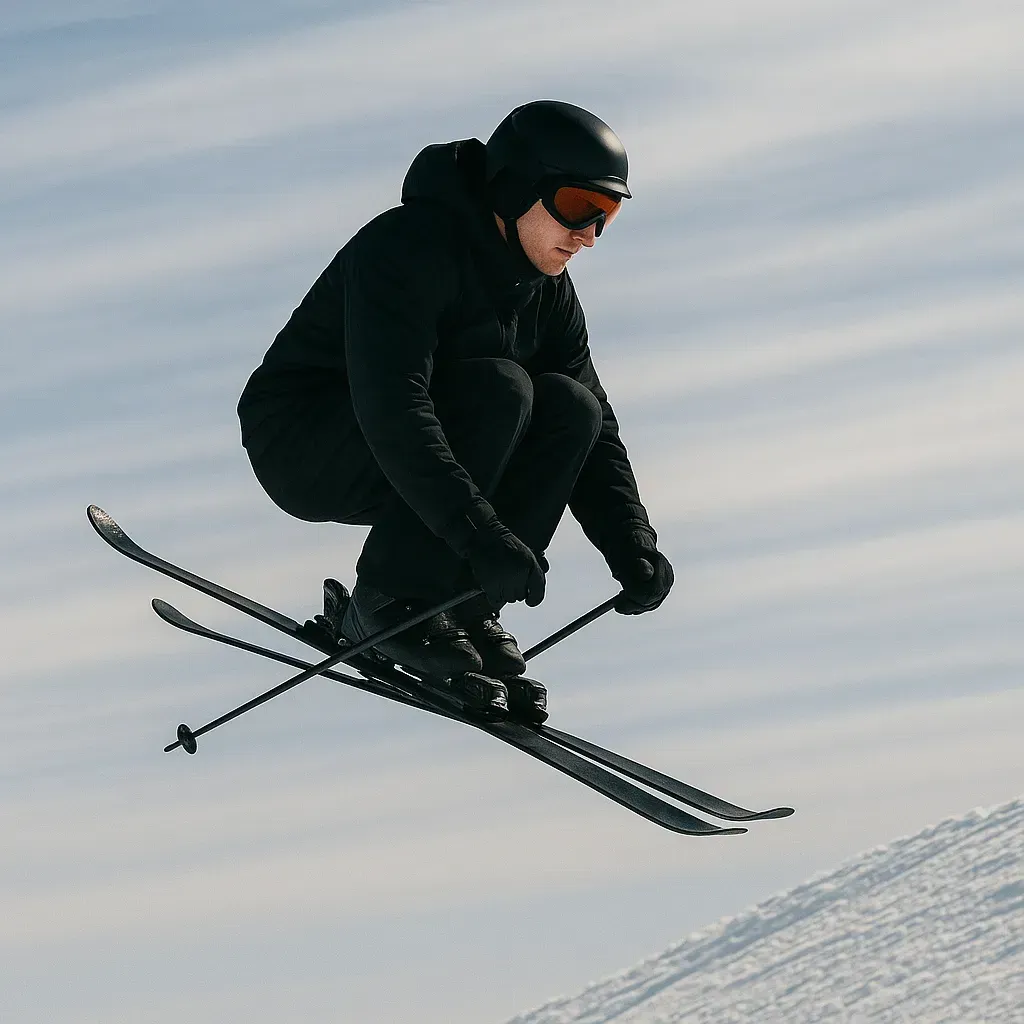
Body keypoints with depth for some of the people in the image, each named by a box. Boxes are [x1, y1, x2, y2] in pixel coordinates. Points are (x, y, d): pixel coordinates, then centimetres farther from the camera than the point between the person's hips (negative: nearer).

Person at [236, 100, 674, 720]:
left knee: (571, 409, -13)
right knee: (495, 387, -29)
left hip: (409, 464, 8)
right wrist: (481, 534, -42)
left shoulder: (546, 289, 2)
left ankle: (465, 607, -11)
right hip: (302, 450, -8)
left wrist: (631, 544, -14)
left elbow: (595, 426, 3)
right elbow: (390, 407, -35)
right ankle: (384, 605, -22)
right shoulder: (407, 246, -23)